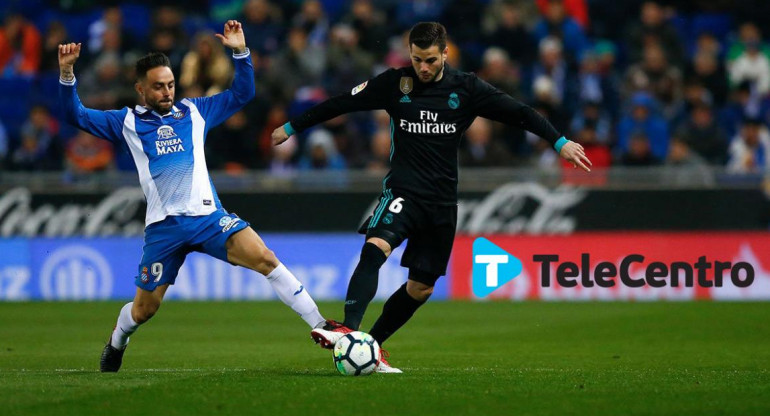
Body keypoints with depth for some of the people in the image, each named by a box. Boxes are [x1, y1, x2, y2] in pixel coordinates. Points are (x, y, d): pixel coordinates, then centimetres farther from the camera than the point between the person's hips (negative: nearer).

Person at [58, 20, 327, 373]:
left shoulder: (194, 111, 14)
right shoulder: (127, 122, 9)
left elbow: (242, 94, 17)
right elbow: (77, 116, 5)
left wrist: (240, 52, 3)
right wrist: (67, 73, -9)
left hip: (207, 215, 1)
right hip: (163, 225, -1)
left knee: (264, 258, -21)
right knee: (144, 309, 6)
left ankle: (320, 326, -19)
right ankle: (117, 343, 41)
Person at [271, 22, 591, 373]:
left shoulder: (465, 88, 0)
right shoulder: (394, 83, -1)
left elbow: (518, 113, -1)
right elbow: (340, 104, 7)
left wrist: (560, 142, -8)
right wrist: (291, 127, 13)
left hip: (443, 201, 3)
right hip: (403, 190, -3)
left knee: (420, 288, 6)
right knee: (375, 248, -31)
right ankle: (347, 329, -44)